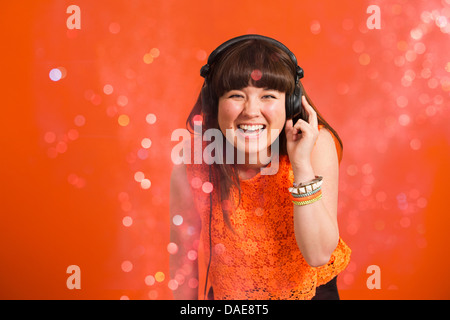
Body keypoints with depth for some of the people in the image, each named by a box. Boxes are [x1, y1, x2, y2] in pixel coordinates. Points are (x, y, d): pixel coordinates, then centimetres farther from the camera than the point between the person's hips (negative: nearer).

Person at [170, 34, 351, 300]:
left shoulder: (317, 144, -17)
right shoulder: (189, 171, -17)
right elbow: (184, 257, -4)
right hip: (229, 293, 0)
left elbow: (319, 255, -20)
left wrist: (302, 166, -27)